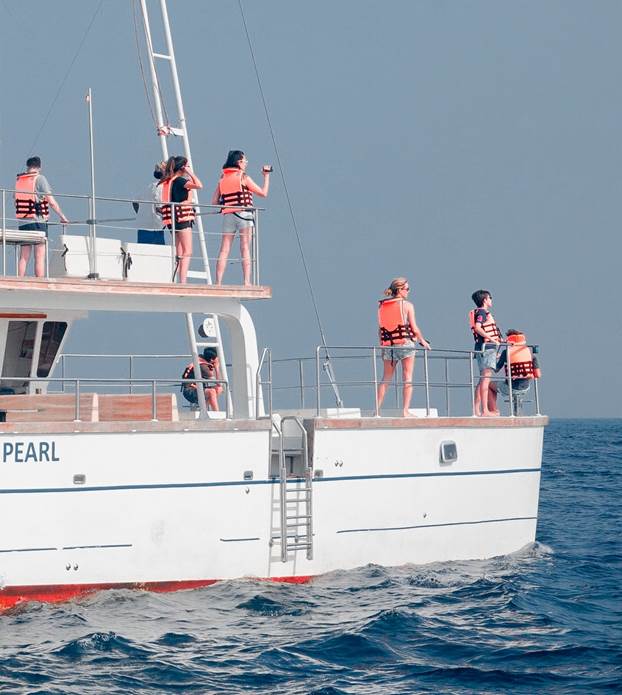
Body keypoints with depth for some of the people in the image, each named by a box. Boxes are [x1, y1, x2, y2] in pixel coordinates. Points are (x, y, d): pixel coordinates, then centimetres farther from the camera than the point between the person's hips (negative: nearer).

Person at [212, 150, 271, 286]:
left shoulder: (222, 179, 12)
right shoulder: (243, 177, -1)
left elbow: (214, 202, 10)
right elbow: (263, 193, 2)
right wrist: (266, 176, 13)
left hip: (227, 216, 4)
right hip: (243, 214, -4)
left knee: (224, 250, 2)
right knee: (245, 249, -4)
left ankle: (218, 282, -4)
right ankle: (247, 281, -12)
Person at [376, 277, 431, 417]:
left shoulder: (382, 306, 6)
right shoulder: (407, 305, -5)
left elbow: (380, 328, 9)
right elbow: (414, 328, -5)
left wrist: (382, 346, 17)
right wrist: (422, 341, 11)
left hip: (388, 345, 4)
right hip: (406, 343, -4)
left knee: (386, 378, 14)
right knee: (408, 378, 2)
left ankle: (377, 409, 11)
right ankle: (406, 410, -4)